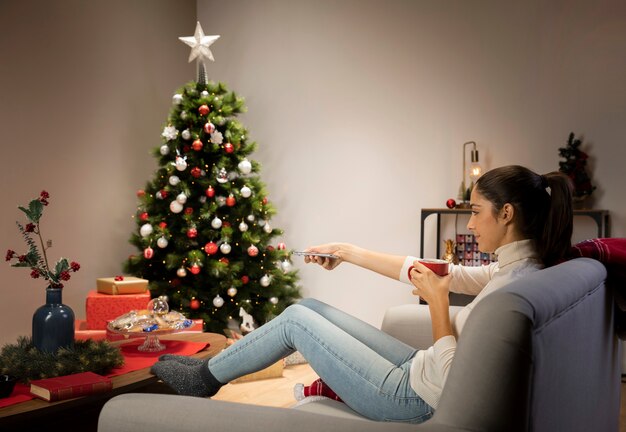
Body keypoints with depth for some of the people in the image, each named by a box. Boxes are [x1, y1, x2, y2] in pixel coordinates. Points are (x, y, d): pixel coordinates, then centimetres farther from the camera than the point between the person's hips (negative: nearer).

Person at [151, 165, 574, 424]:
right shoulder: (517, 266, 2)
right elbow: (431, 271, 9)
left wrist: (438, 302, -21)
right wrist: (348, 252, 13)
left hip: (417, 399, -9)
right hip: (420, 370, 9)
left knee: (297, 320, -1)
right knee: (309, 308, 10)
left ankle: (207, 377, 22)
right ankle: (213, 367, 25)